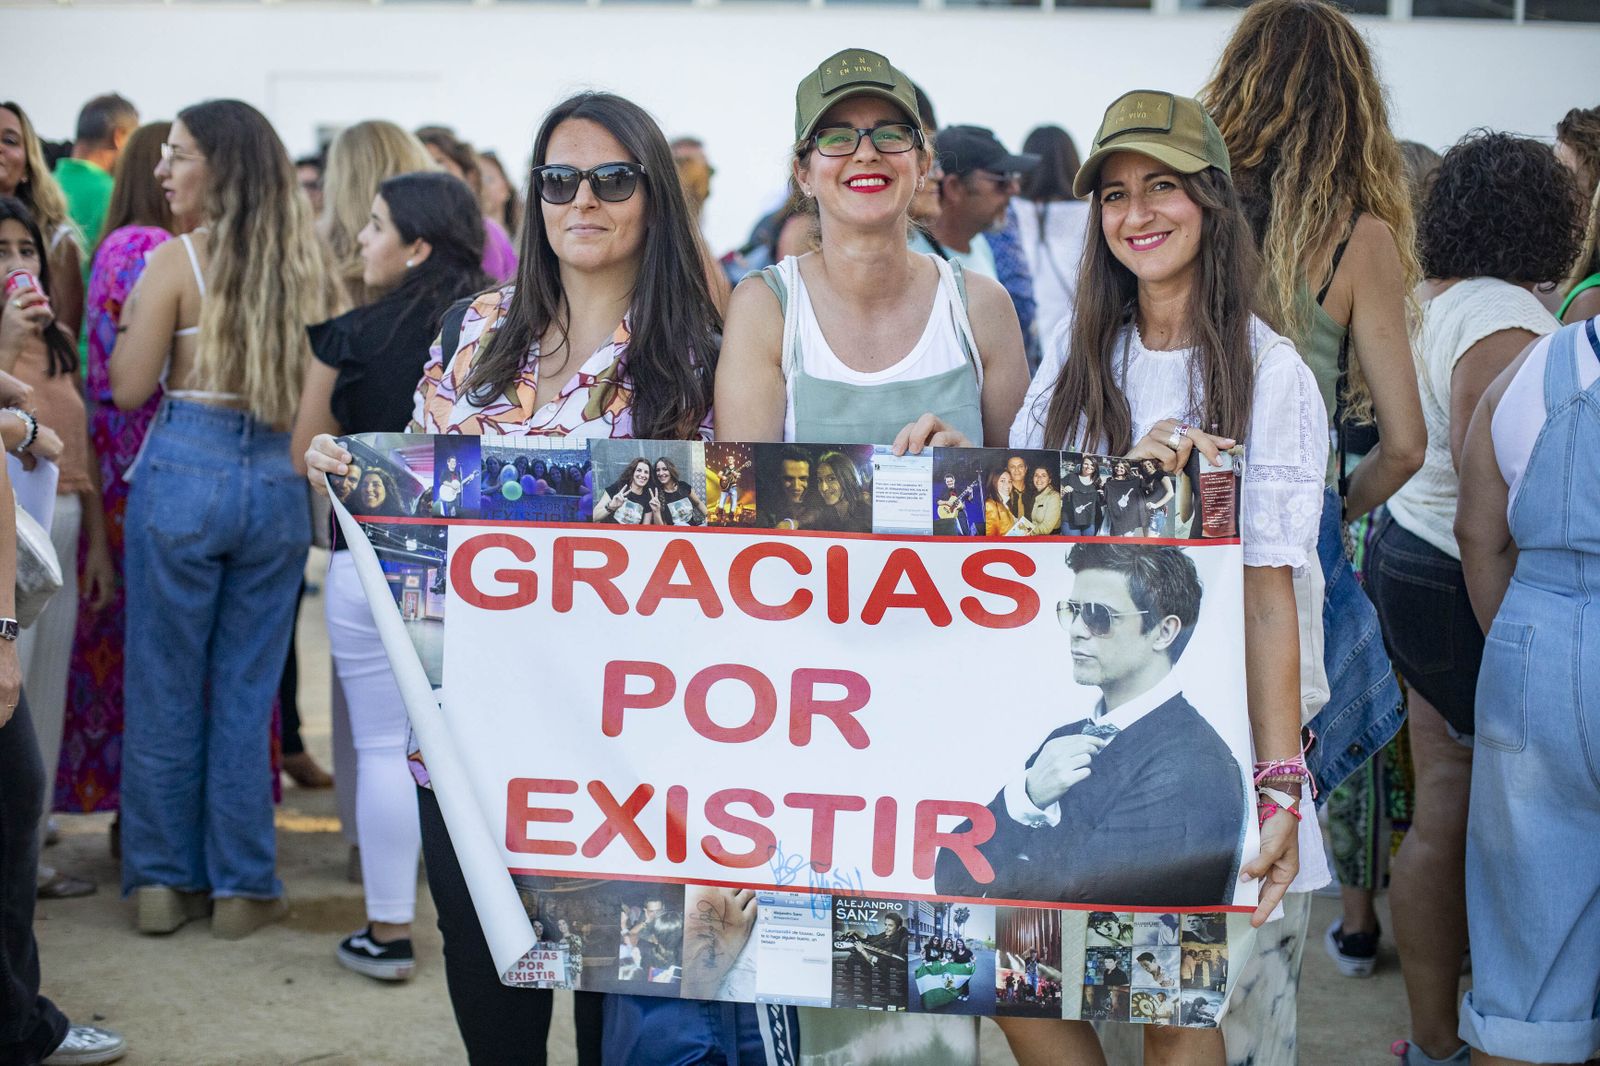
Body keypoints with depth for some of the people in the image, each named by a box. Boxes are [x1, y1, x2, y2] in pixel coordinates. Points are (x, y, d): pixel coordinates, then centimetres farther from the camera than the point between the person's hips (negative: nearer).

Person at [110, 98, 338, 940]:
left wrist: (134, 314, 8)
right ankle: (241, 886, 16)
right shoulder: (307, 267, 2)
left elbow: (130, 388, -7)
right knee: (247, 691, 12)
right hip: (277, 481, 3)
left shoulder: (177, 261, -9)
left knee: (165, 688, 10)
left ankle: (164, 880, 18)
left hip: (184, 472, -3)